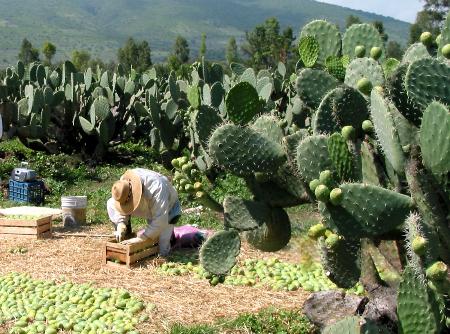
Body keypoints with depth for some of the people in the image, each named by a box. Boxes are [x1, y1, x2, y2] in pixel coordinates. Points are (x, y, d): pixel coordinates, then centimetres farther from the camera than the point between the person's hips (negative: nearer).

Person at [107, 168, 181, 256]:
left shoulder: (156, 188, -45)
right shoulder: (124, 181, -27)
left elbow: (160, 221, -43)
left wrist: (140, 238, -43)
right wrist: (120, 223, -29)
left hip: (167, 207, -5)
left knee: (162, 252, -22)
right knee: (110, 203, -14)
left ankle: (168, 230, 11)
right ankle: (124, 238, 1)